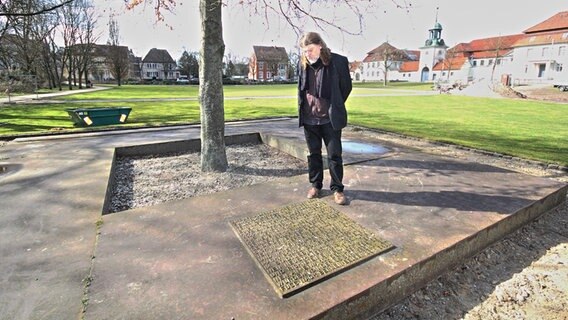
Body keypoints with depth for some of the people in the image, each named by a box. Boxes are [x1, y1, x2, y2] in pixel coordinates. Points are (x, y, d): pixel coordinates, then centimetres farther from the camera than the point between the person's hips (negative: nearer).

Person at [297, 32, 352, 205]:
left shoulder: (338, 61, -9)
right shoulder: (303, 64, 2)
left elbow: (346, 86, 2)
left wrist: (334, 107, 8)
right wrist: (303, 109, 12)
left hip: (330, 118, -3)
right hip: (309, 118, 3)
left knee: (334, 154, 2)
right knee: (313, 153, 12)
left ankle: (337, 188, 15)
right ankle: (315, 185, 27)